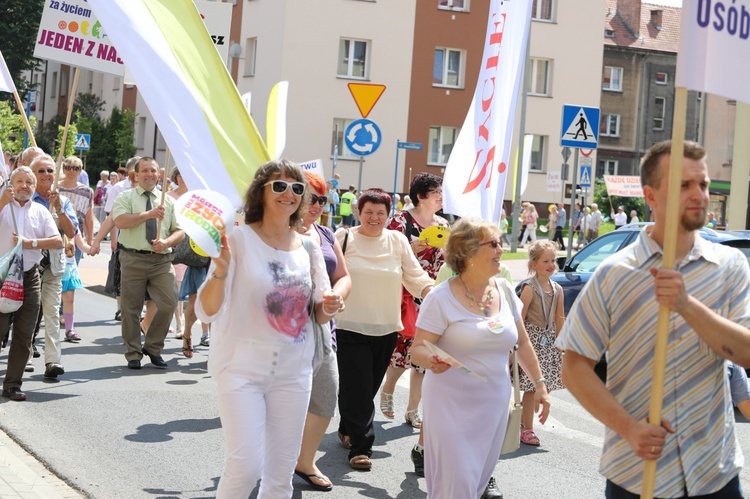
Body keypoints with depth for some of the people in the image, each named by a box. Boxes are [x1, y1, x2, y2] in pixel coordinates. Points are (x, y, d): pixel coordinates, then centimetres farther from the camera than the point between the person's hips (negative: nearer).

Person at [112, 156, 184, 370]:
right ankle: (133, 354, 15)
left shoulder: (168, 201, 15)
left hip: (161, 259, 2)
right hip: (133, 258, -2)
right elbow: (120, 221, -14)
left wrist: (166, 242, -10)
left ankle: (153, 348, 10)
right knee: (131, 308, 2)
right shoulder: (125, 197, 5)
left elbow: (180, 231, 10)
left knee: (168, 303, -9)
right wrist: (149, 214, -17)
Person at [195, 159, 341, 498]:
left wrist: (328, 308, -9)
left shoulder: (308, 246, 5)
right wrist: (220, 272, -32)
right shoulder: (239, 239, -9)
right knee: (246, 466, -12)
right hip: (242, 366, -4)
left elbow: (318, 315, 13)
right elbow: (206, 312, -13)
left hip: (293, 370, 5)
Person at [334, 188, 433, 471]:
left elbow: (415, 276, 8)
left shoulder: (398, 241, 8)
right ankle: (360, 447, 3)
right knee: (357, 390, -6)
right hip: (351, 328, -4)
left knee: (369, 388, 14)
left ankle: (348, 430, 35)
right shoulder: (344, 238, -2)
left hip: (386, 329, 4)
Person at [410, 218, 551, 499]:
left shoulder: (504, 290, 4)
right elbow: (418, 350, -13)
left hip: (494, 402, 5)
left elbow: (522, 343, 14)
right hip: (453, 405, -5)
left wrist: (539, 383, 12)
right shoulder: (442, 298, -12)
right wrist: (431, 360, -35)